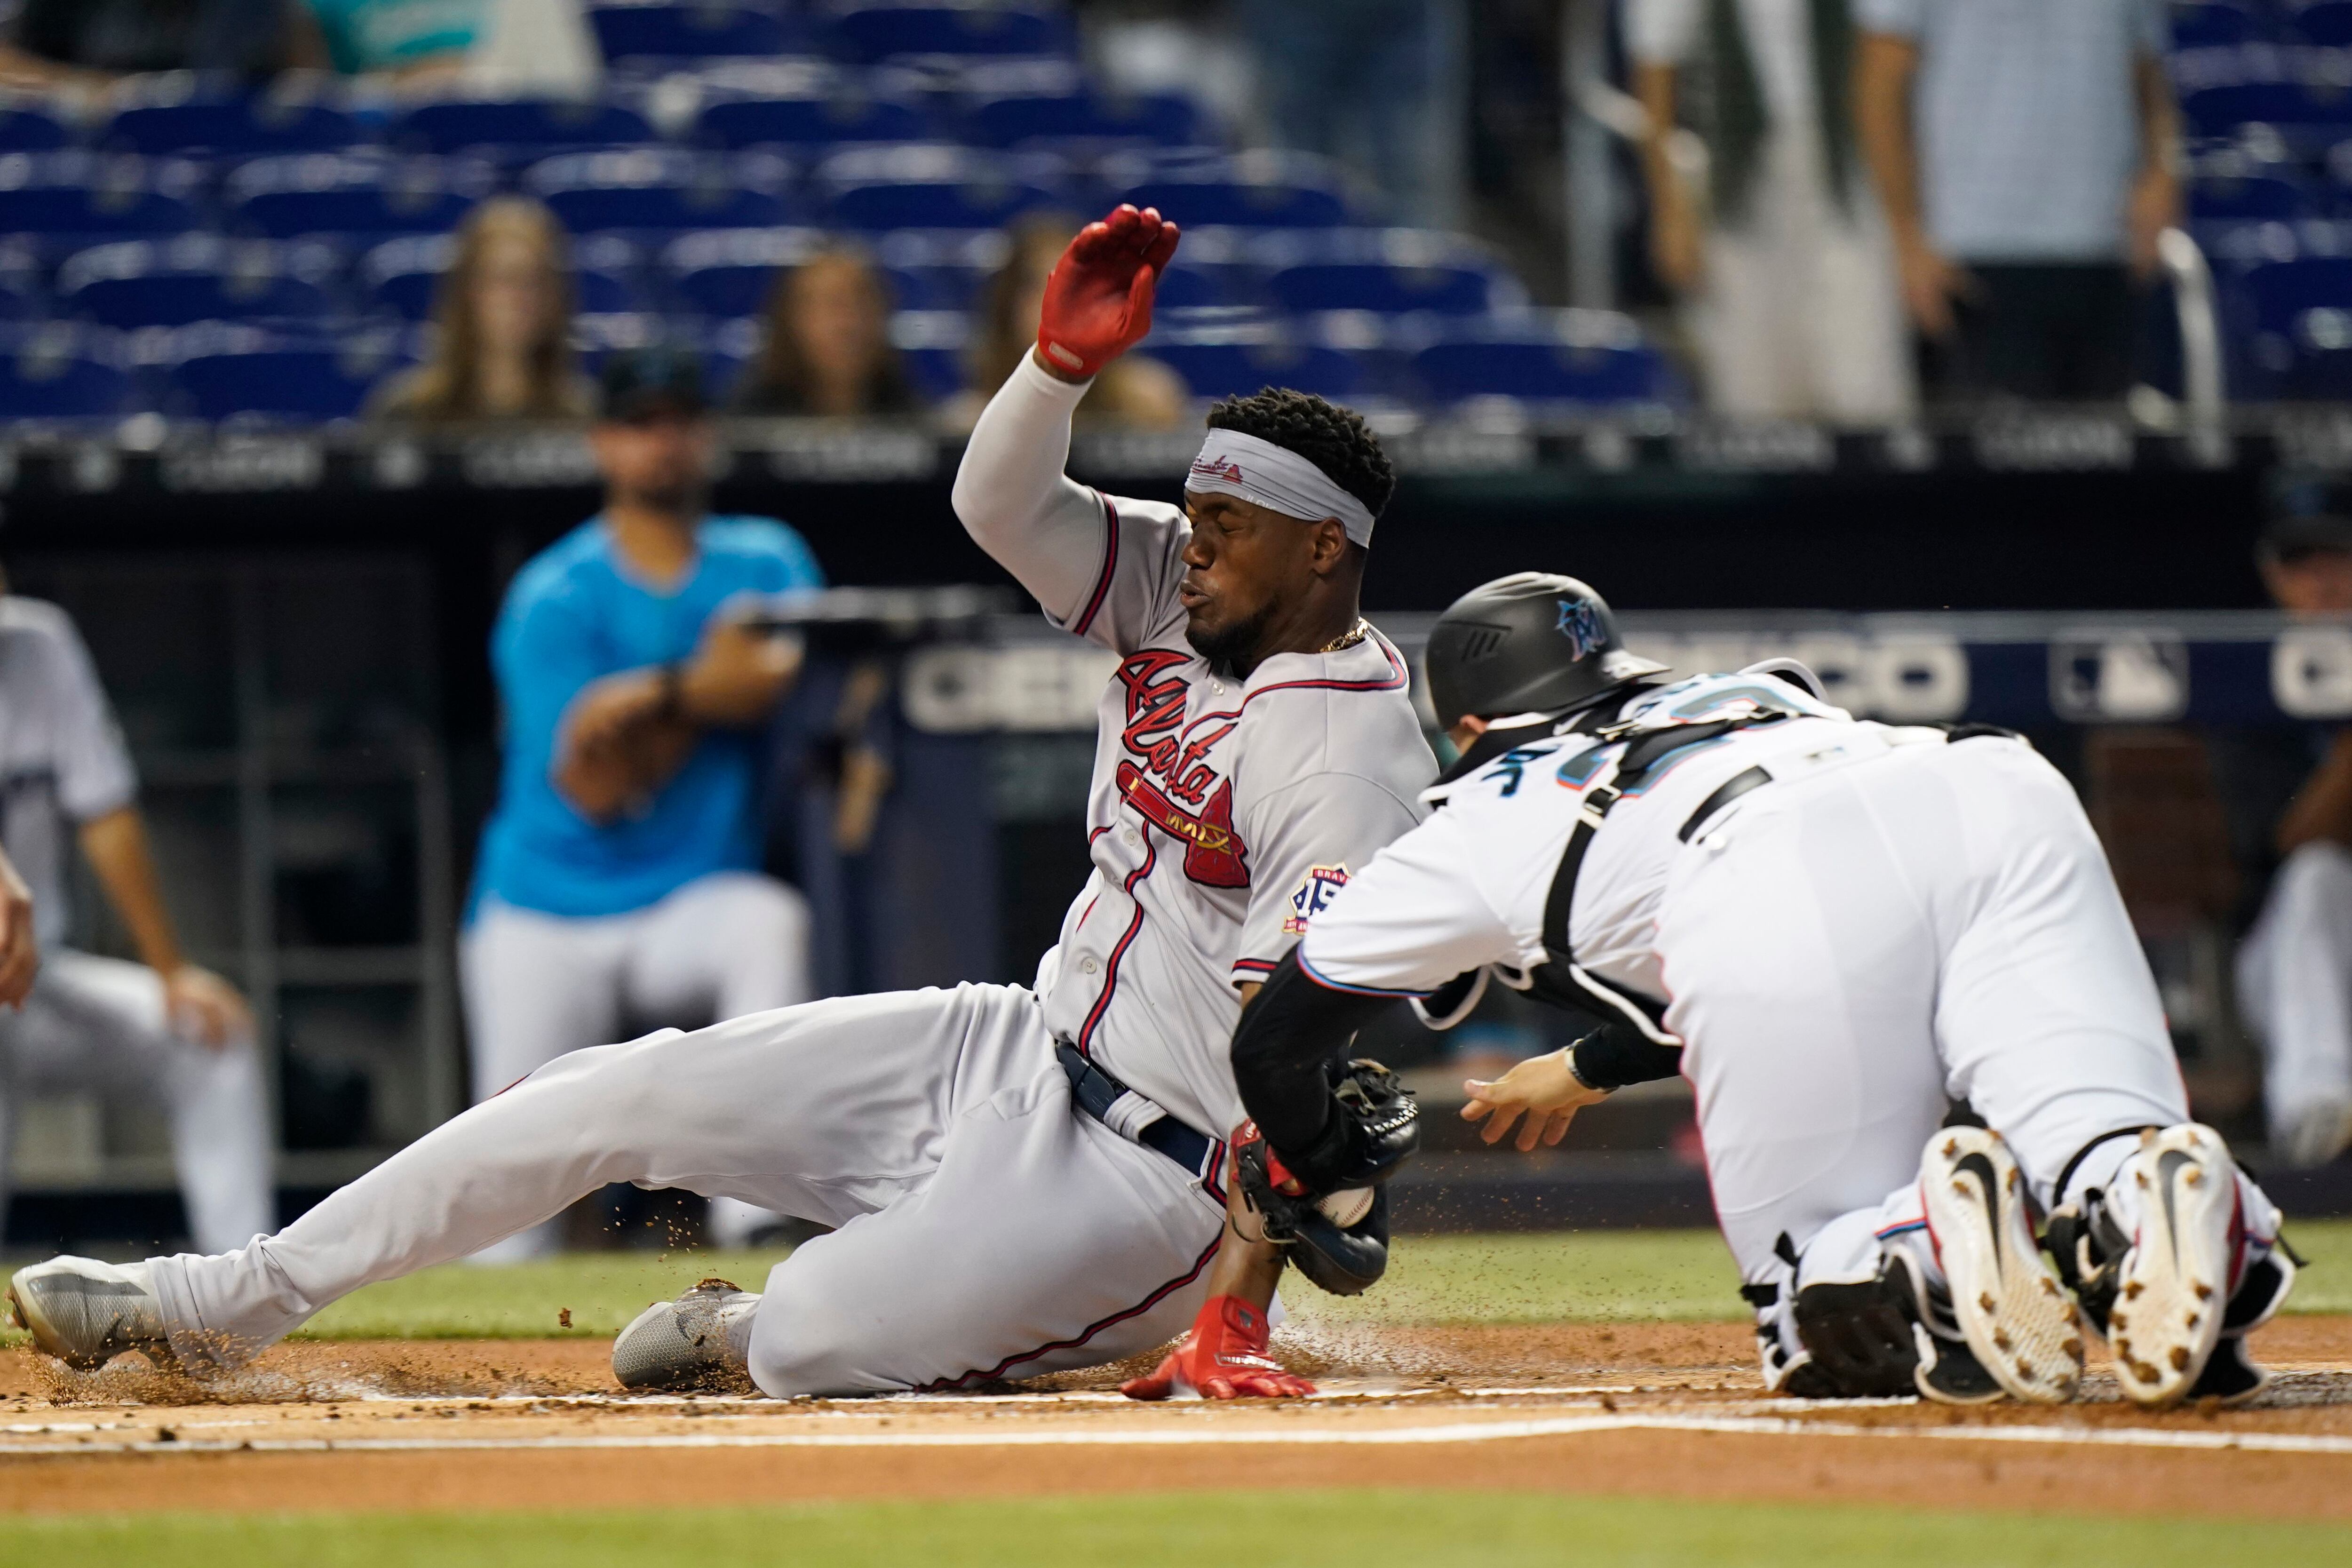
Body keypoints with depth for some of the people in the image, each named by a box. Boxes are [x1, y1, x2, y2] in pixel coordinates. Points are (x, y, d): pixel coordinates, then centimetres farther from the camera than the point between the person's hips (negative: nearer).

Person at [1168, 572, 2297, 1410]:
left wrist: (1329, 1196, 60)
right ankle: (2146, 1199, -41)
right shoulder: (1756, 693, 46)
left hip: (1769, 903, -3)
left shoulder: (1480, 823, 34)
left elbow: (1274, 1042, 41)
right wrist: (1593, 1071, 67)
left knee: (1822, 1325, 5)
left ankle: (1927, 1248, -28)